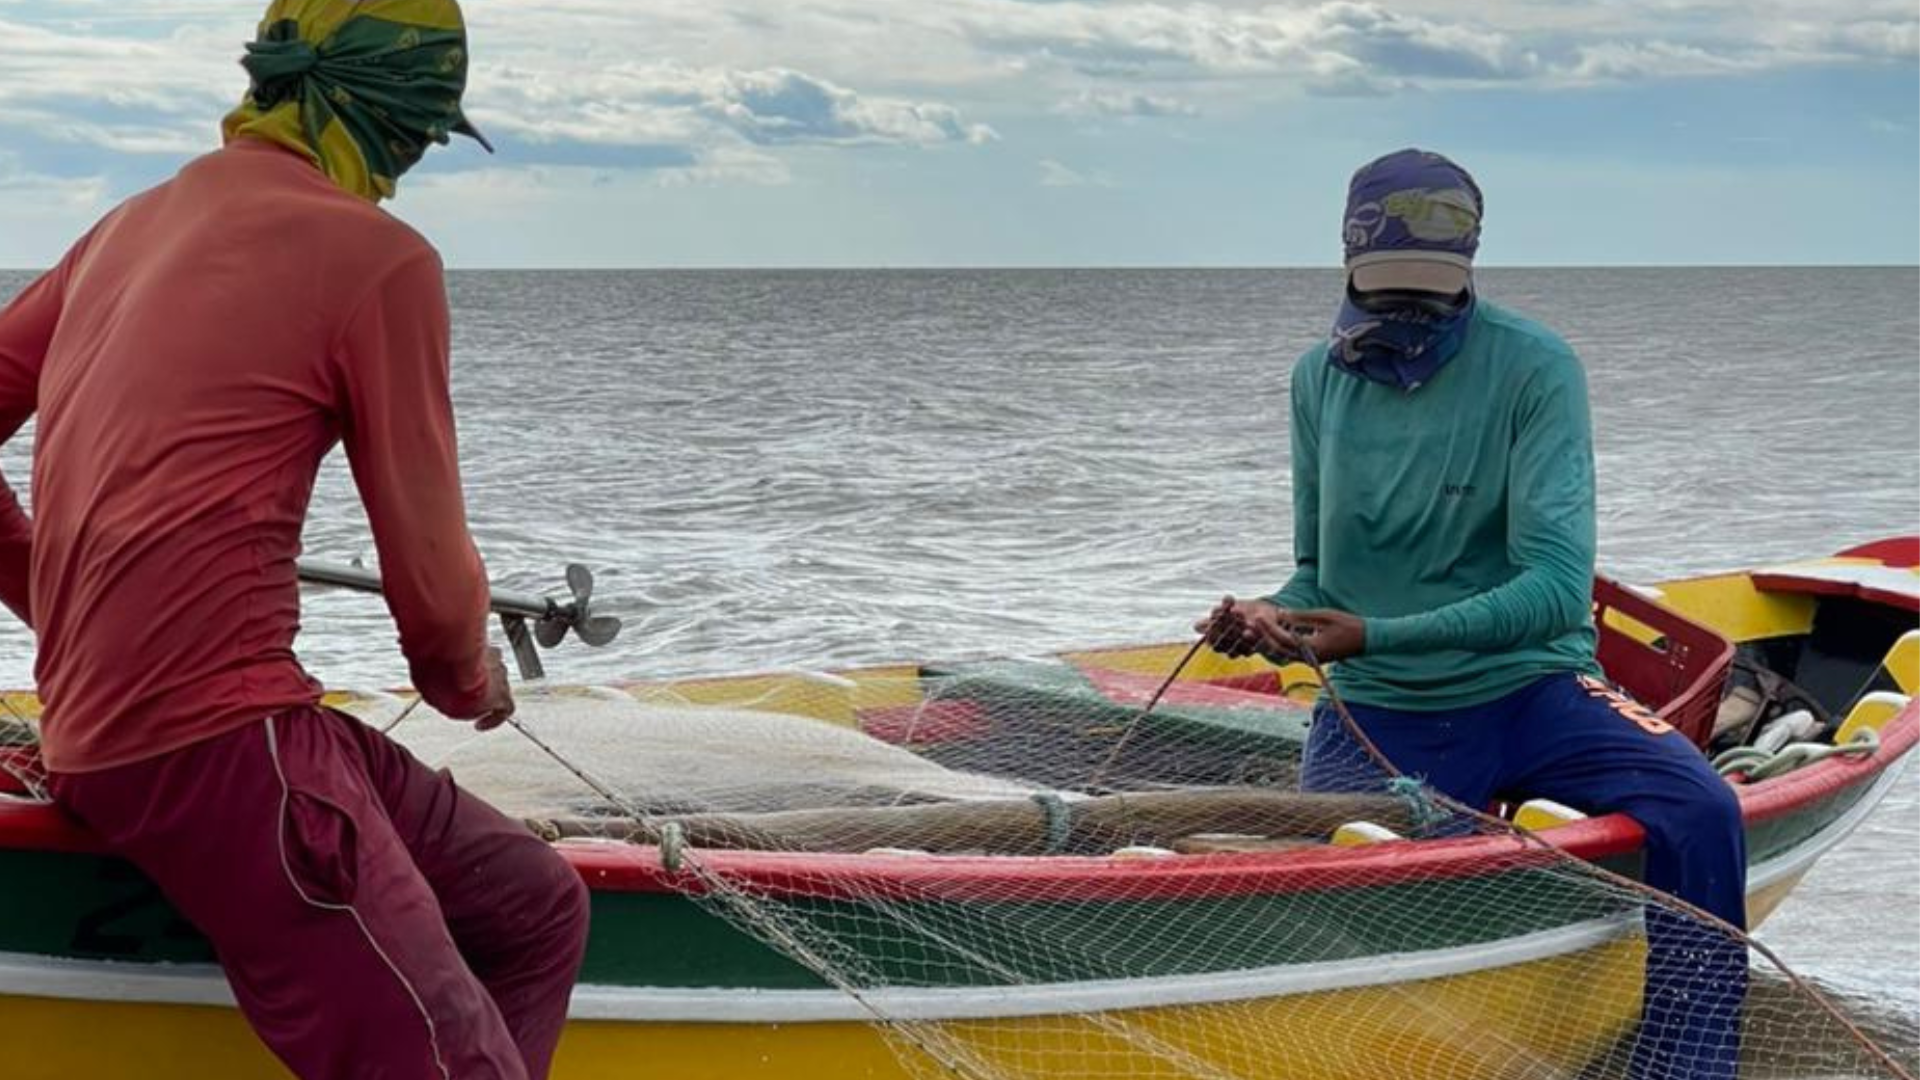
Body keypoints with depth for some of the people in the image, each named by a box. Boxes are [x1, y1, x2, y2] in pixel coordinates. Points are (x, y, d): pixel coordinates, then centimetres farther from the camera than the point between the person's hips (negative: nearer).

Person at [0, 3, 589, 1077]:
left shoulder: (137, 224, 15)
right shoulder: (378, 258, -7)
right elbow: (432, 587, -4)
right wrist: (470, 685, 17)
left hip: (101, 720, 9)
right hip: (214, 743, -9)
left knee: (538, 908, 15)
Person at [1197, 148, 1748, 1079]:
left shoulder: (1532, 368, -10)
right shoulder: (1322, 378, 4)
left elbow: (1557, 588, -19)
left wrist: (1378, 637, -29)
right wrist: (1269, 619, -12)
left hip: (1533, 694, -2)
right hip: (1378, 719, 2)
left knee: (1698, 812, -27)